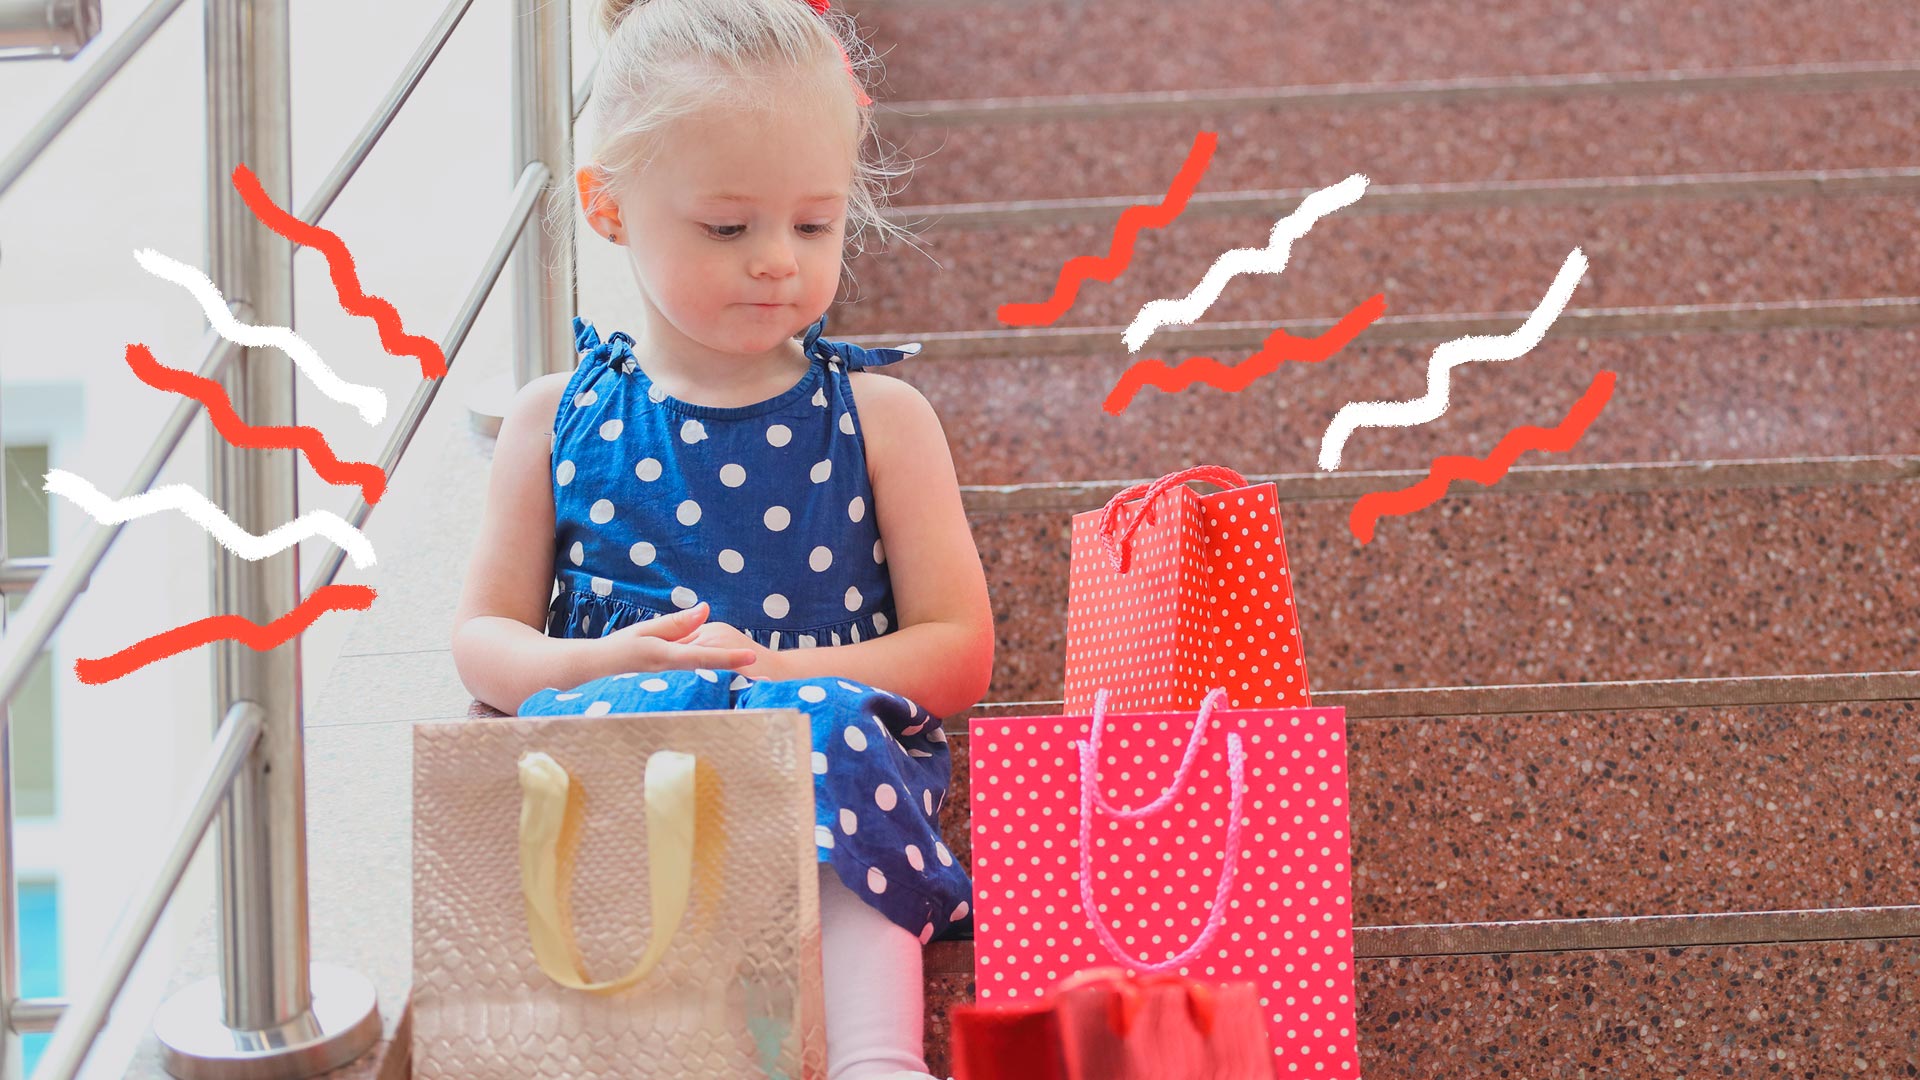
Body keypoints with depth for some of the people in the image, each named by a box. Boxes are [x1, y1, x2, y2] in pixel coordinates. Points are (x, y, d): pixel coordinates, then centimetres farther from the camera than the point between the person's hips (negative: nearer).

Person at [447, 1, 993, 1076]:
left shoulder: (877, 418, 11)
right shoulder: (559, 420, 15)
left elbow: (959, 653, 7)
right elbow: (485, 636, 16)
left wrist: (778, 673, -11)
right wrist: (595, 665, -9)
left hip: (833, 734, 0)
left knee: (831, 722, -35)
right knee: (606, 716, -34)